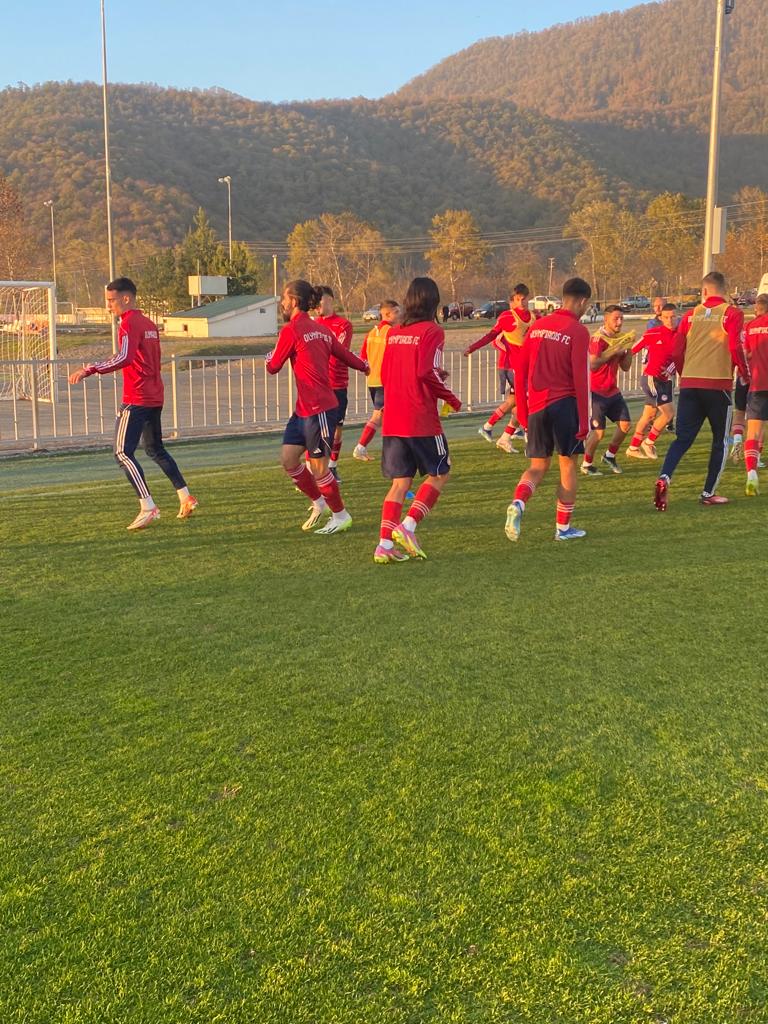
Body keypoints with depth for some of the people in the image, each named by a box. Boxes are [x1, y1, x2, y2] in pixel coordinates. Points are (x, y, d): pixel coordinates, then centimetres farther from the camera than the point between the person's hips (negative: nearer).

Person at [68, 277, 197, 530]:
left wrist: (89, 370, -31)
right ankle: (186, 498, 23)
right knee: (155, 449, 21)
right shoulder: (149, 324, 16)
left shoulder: (129, 324, -12)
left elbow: (124, 358, -28)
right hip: (155, 398, 10)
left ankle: (148, 507, -16)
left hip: (136, 400, -10)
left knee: (123, 452, -10)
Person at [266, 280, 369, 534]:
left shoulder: (290, 330, -12)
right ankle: (318, 503, 24)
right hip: (303, 408, 9)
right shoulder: (322, 329, 12)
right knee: (288, 459, 10)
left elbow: (273, 366, -5)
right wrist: (366, 367, 36)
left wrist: (270, 354, 18)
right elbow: (346, 355, 17)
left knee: (318, 466, 2)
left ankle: (341, 516, 17)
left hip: (320, 408, -9)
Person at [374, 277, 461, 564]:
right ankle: (407, 527, -3)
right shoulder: (432, 331, -8)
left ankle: (385, 544, 1)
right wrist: (452, 399, -4)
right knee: (440, 474, 11)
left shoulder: (393, 333, 12)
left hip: (392, 420, 6)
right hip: (421, 420, -6)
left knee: (400, 482, 10)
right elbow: (427, 372, -18)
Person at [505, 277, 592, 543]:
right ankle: (563, 527, 14)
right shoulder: (578, 331, -7)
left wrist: (522, 411, 15)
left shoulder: (537, 326, 9)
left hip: (536, 406, 5)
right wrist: (584, 421, -7)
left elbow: (520, 371, 9)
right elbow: (580, 379, -12)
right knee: (568, 463, 9)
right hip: (564, 404, -5)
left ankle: (518, 503, -15)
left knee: (538, 466, 13)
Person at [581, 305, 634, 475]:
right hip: (597, 391, -8)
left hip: (613, 391, 8)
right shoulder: (598, 338, -15)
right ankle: (586, 465, 9)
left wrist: (629, 348, 0)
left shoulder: (619, 338, 11)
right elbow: (593, 364, -26)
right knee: (598, 431, -9)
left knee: (625, 424, 2)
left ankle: (610, 456, 21)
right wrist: (613, 351, -25)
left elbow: (625, 367, 13)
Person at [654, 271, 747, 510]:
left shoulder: (691, 315, 8)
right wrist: (745, 373, 3)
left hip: (689, 384, 3)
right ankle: (709, 493, 13)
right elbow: (735, 347, -13)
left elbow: (676, 351, 6)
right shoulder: (732, 314, -2)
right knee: (720, 440, 12)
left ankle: (664, 477, -19)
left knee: (683, 438, 5)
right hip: (718, 385, -3)